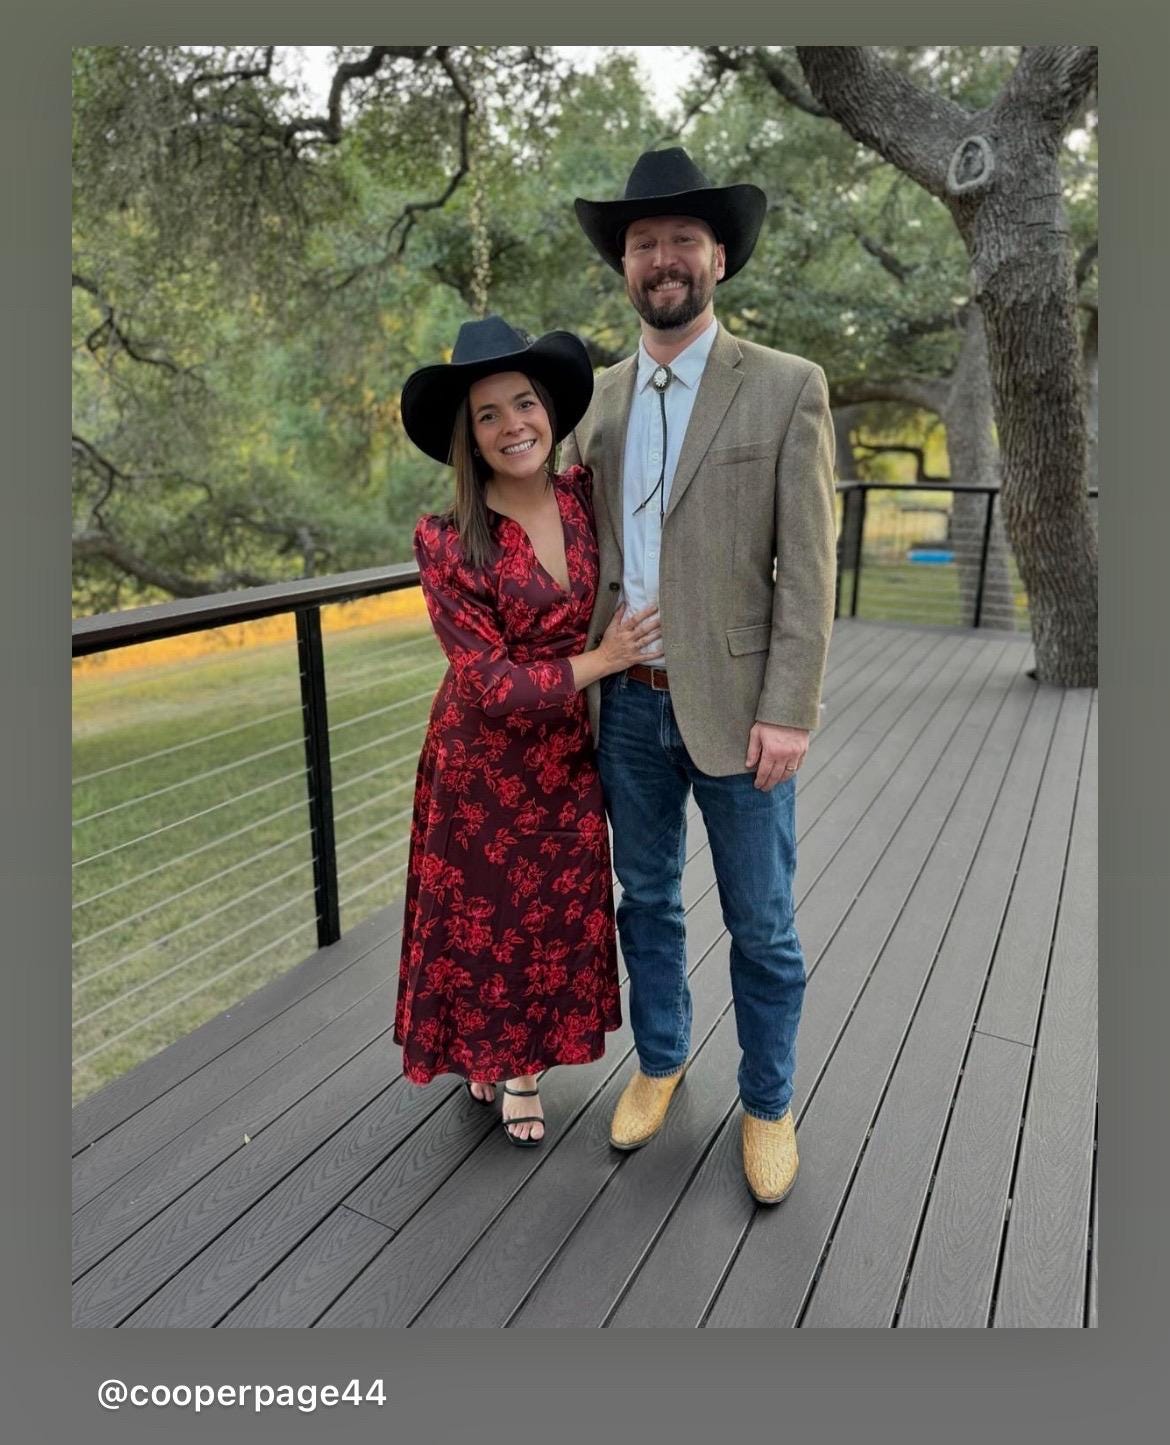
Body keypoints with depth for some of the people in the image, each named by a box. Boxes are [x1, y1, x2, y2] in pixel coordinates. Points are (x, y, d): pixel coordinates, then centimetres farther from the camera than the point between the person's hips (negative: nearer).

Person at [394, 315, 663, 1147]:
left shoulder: (588, 495, -6)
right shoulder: (449, 543, -19)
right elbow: (491, 681, -19)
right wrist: (599, 661, -16)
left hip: (570, 756, 4)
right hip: (483, 763, -4)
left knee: (558, 916, 16)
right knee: (483, 915, 14)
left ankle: (526, 1065, 41)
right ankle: (484, 1052, 43)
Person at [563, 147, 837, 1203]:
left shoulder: (788, 390, -4)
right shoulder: (598, 401, 8)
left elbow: (808, 564, -9)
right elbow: (586, 550, 11)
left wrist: (789, 711, -15)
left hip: (734, 705, -3)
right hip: (627, 704, 4)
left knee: (761, 925, 10)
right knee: (646, 900, 18)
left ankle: (768, 1104, 33)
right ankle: (660, 1062, 41)